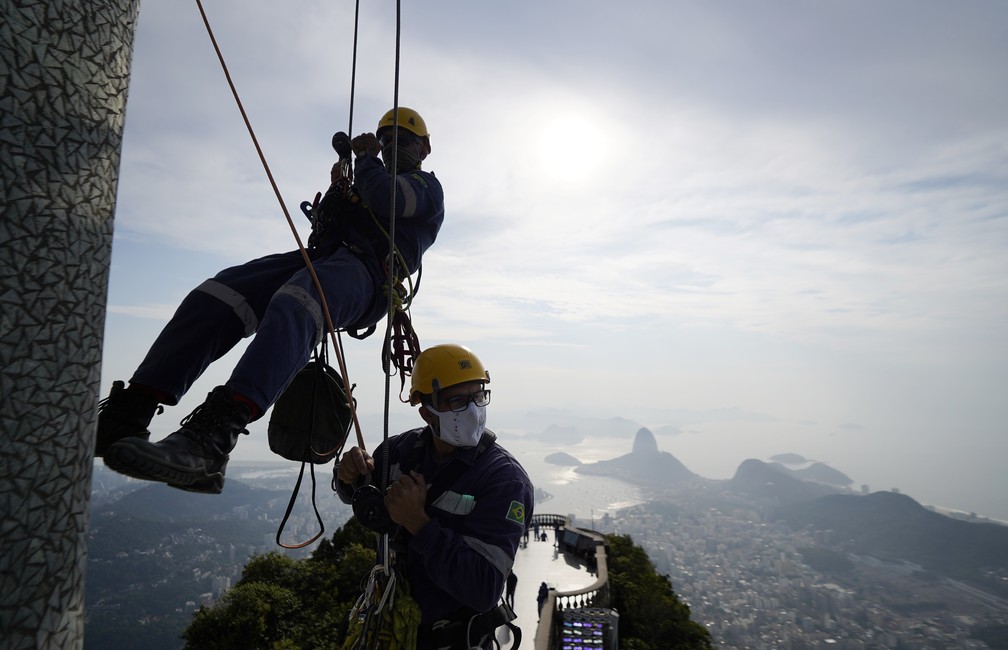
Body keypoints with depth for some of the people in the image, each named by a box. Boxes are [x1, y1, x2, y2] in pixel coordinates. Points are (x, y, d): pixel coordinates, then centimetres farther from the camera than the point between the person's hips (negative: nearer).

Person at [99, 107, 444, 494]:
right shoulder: (371, 180, 40)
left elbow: (386, 200, -7)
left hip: (367, 271, -7)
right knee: (214, 297, -16)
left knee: (292, 308, -39)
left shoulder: (427, 186, 18)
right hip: (320, 259, 7)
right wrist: (337, 187, 17)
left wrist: (366, 158, 11)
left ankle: (211, 439, -51)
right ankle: (125, 414, -23)